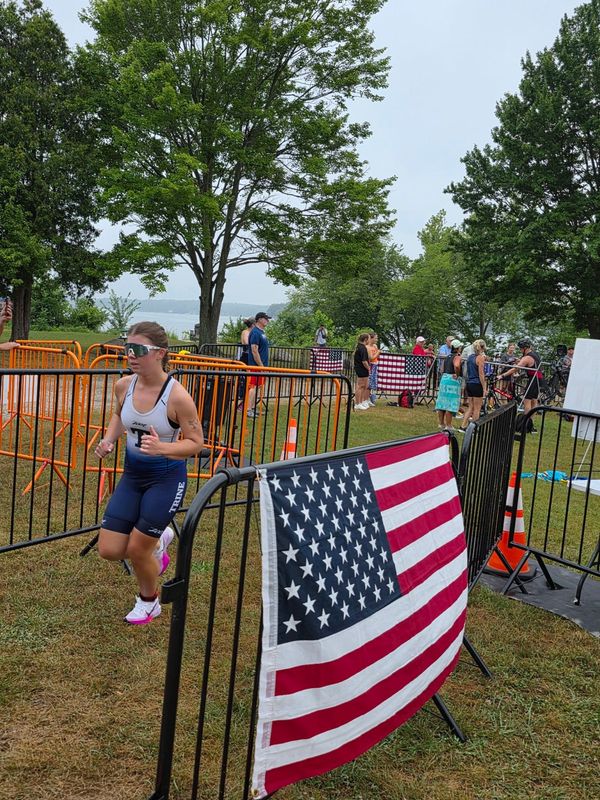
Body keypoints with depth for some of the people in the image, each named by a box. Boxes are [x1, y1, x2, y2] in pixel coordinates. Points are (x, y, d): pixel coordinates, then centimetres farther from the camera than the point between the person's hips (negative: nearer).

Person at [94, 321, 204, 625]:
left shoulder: (177, 396, -25)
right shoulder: (124, 386, -9)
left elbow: (196, 442, -16)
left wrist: (162, 448, -34)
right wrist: (108, 440, -5)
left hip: (166, 479, -5)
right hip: (132, 475, 5)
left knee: (137, 550, 1)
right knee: (109, 550, 4)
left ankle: (149, 602, 34)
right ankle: (158, 541, 37)